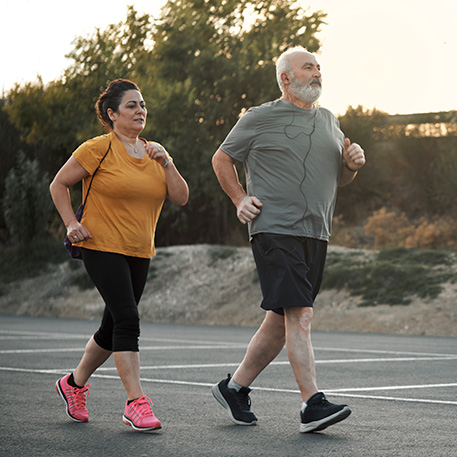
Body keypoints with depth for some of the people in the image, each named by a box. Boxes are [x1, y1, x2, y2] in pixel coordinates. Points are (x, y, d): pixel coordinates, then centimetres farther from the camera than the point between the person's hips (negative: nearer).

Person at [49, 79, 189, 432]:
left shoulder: (154, 152, 11)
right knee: (127, 320, -17)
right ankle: (136, 403, -15)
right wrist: (71, 224, -8)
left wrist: (166, 163, -8)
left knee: (114, 327, 12)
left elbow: (181, 198, 4)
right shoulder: (98, 149, -7)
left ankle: (75, 383, 32)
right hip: (102, 248, -7)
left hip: (139, 254, 7)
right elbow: (59, 184, 0)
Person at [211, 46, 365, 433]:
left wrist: (353, 162, 4)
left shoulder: (329, 121, 18)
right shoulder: (259, 119, 0)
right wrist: (240, 199, 0)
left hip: (316, 234, 7)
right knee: (300, 316, -16)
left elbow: (339, 179, 26)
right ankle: (313, 405, -19)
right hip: (275, 230, -7)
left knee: (281, 321, 8)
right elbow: (221, 159, 11)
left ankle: (235, 387, 21)